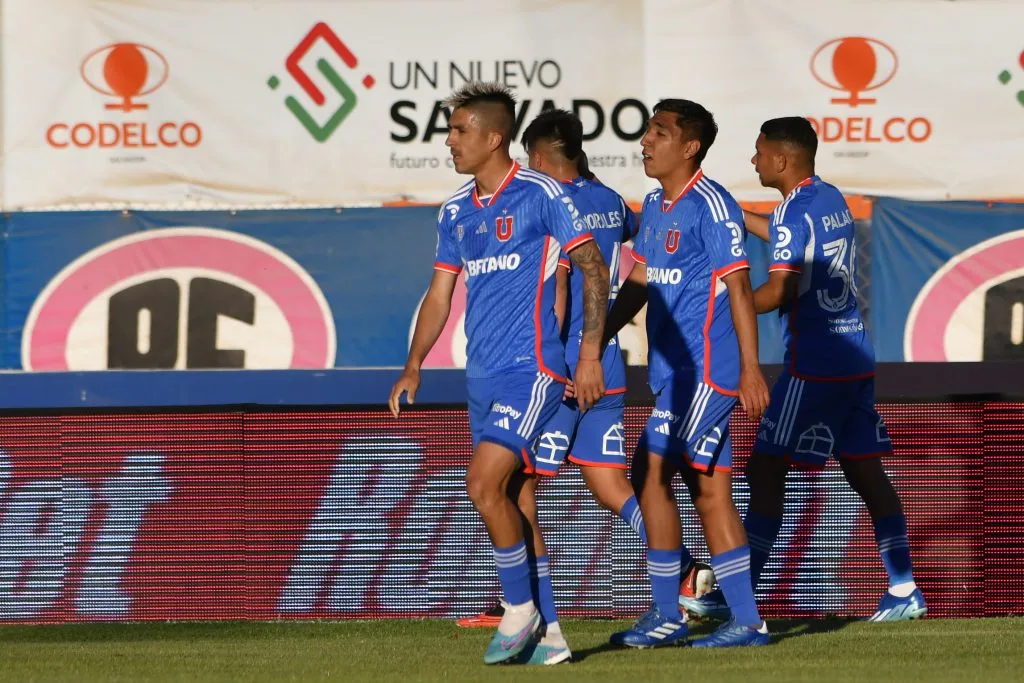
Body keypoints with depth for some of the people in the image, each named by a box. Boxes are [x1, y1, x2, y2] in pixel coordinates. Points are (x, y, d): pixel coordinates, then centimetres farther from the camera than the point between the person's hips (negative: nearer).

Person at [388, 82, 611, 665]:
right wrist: (414, 367, 10)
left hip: (530, 367, -8)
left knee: (485, 485, -18)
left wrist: (590, 355, -13)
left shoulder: (540, 195, -9)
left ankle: (520, 611, -2)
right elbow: (440, 294, 20)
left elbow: (595, 269, -8)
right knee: (504, 496, 7)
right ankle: (544, 633, 14)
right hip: (482, 372, 8)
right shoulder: (456, 212, 13)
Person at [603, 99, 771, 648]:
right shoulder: (655, 207, 15)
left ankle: (666, 614, -4)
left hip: (702, 369, -9)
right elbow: (636, 286, 22)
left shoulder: (711, 207, -12)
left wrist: (750, 371, -19)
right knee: (710, 491, 7)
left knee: (650, 472, -11)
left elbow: (738, 288, -15)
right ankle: (747, 621, 9)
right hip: (674, 370, 9)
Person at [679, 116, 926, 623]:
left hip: (812, 366, -8)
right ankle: (904, 590, 5)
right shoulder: (832, 201, 13)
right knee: (865, 469, 9)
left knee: (766, 470, -3)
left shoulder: (793, 213, -13)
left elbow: (777, 292, -20)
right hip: (856, 358, 8)